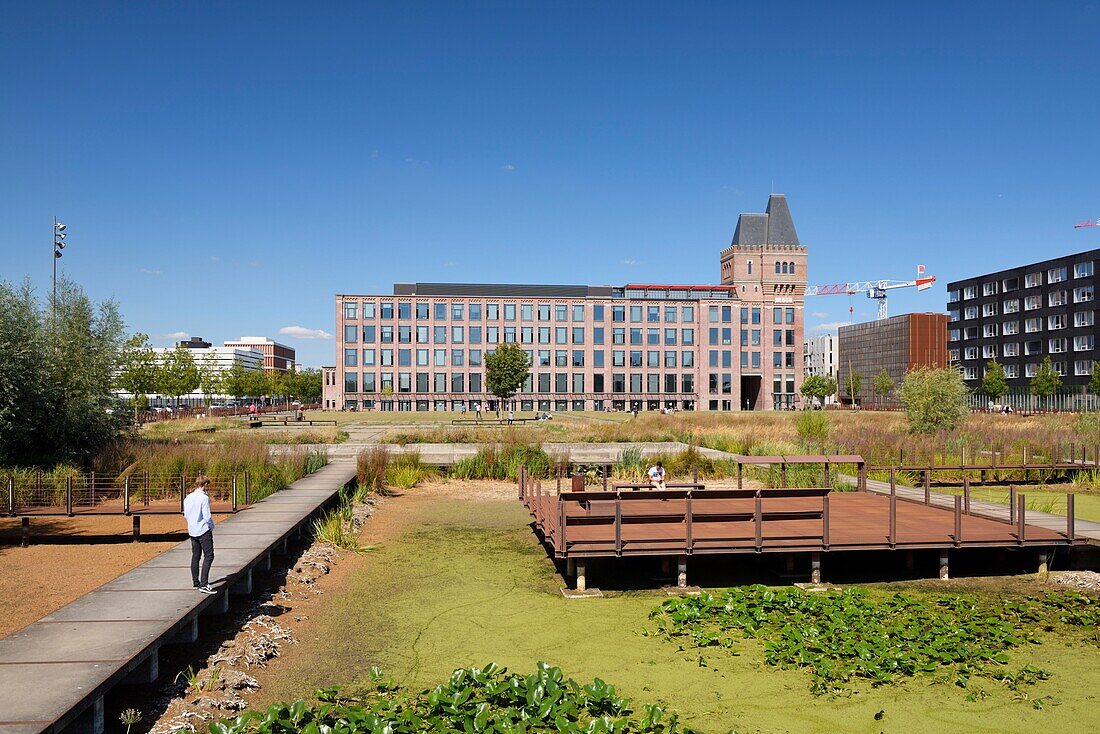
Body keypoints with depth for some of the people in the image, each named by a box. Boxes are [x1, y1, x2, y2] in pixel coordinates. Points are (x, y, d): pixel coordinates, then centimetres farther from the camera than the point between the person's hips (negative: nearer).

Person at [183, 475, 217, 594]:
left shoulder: (187, 498, 6)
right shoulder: (204, 498, -16)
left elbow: (186, 515, 14)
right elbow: (207, 516, -17)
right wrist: (211, 527, -1)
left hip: (192, 531, 8)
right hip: (204, 530, -8)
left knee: (195, 556, 15)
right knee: (208, 556, -5)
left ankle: (195, 582, 21)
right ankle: (203, 584, -12)